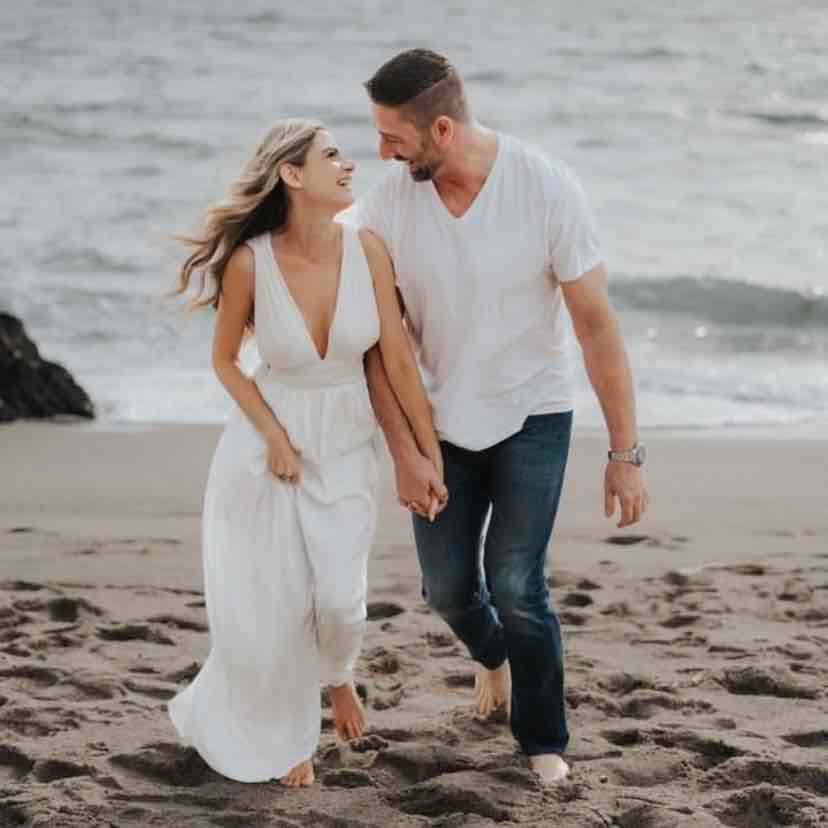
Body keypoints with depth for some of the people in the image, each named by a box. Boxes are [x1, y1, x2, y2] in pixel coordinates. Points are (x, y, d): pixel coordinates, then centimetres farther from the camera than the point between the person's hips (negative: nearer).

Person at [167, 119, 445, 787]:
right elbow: (225, 361, -3)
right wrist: (276, 439, -9)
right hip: (267, 442, -2)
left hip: (345, 444, 2)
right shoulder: (250, 263, -19)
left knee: (340, 599, -3)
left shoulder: (366, 249, -14)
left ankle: (337, 674, 35)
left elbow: (398, 360, -7)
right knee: (271, 605, 5)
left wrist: (430, 455, -2)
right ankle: (277, 737, 32)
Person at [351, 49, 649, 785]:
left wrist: (626, 455, -17)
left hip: (532, 414, -3)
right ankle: (493, 651, 47)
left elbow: (598, 325, -20)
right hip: (445, 419, 3)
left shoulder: (550, 190, -26)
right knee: (448, 588, 9)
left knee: (515, 586, -13)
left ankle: (544, 742, 10)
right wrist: (405, 455, -17)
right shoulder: (387, 204, -18)